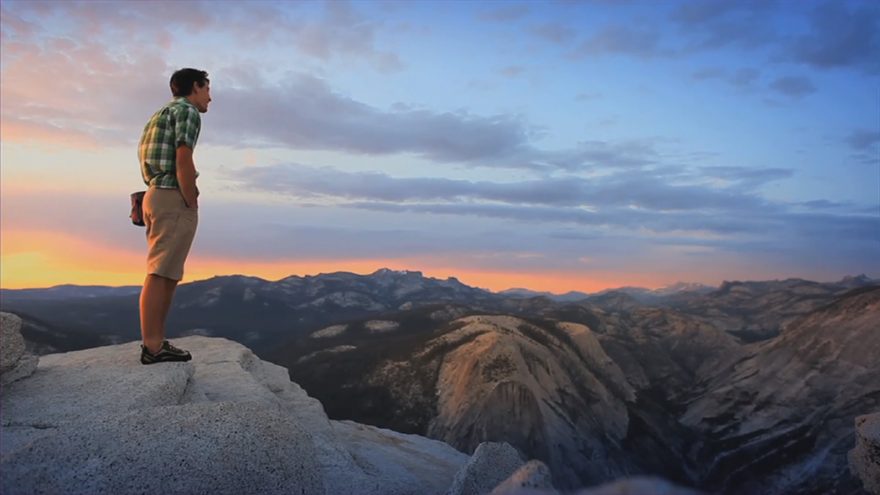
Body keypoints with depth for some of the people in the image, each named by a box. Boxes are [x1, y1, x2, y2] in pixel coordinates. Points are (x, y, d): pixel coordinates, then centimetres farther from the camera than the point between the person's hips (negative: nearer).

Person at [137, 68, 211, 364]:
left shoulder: (162, 113, 24)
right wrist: (192, 204, -12)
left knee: (167, 274, 11)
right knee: (161, 274, -10)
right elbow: (183, 163, -18)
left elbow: (147, 161, 23)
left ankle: (155, 341, 14)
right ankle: (153, 346, -8)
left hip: (156, 196, 10)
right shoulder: (187, 111, -5)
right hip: (174, 199, -10)